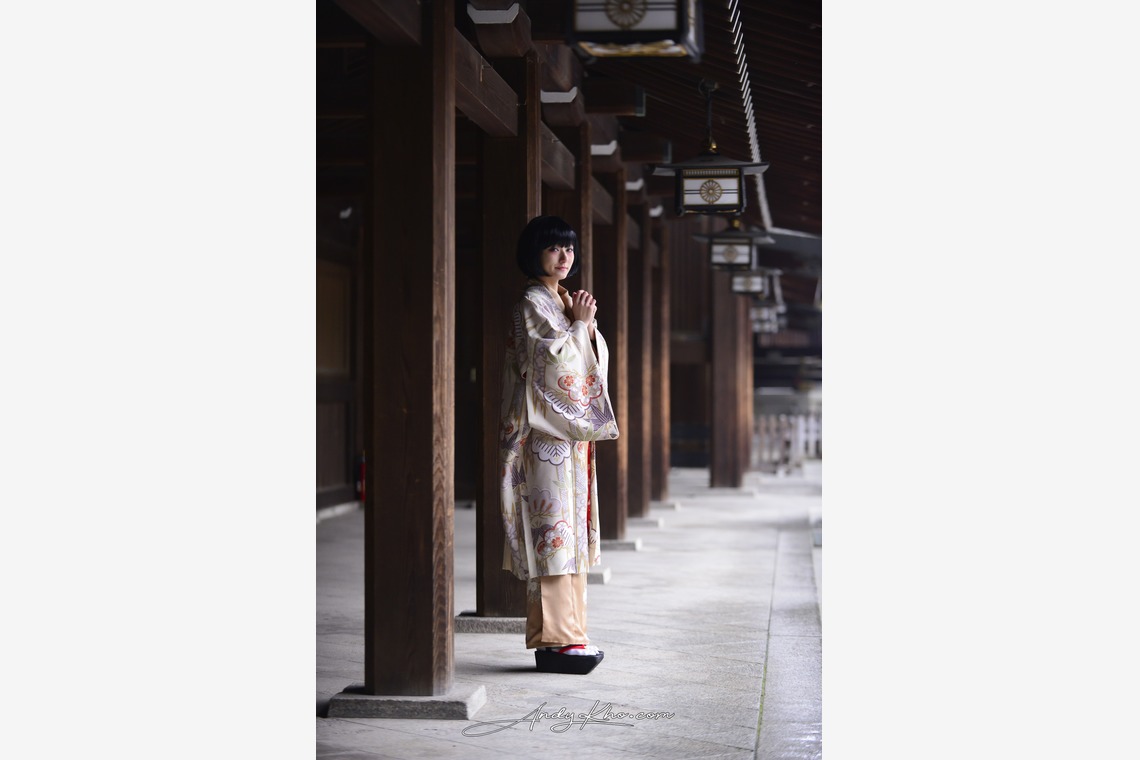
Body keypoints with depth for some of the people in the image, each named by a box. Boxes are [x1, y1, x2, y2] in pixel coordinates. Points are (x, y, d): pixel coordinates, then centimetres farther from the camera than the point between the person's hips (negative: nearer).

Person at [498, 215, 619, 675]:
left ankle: (567, 633, 12)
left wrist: (588, 326, -1)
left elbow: (596, 360, 15)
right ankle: (554, 640, -10)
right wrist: (580, 325, -7)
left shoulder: (566, 302, 19)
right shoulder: (532, 304, -7)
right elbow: (552, 360, -17)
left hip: (573, 429, 9)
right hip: (547, 430, -9)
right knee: (554, 525, -10)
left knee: (572, 529, 8)